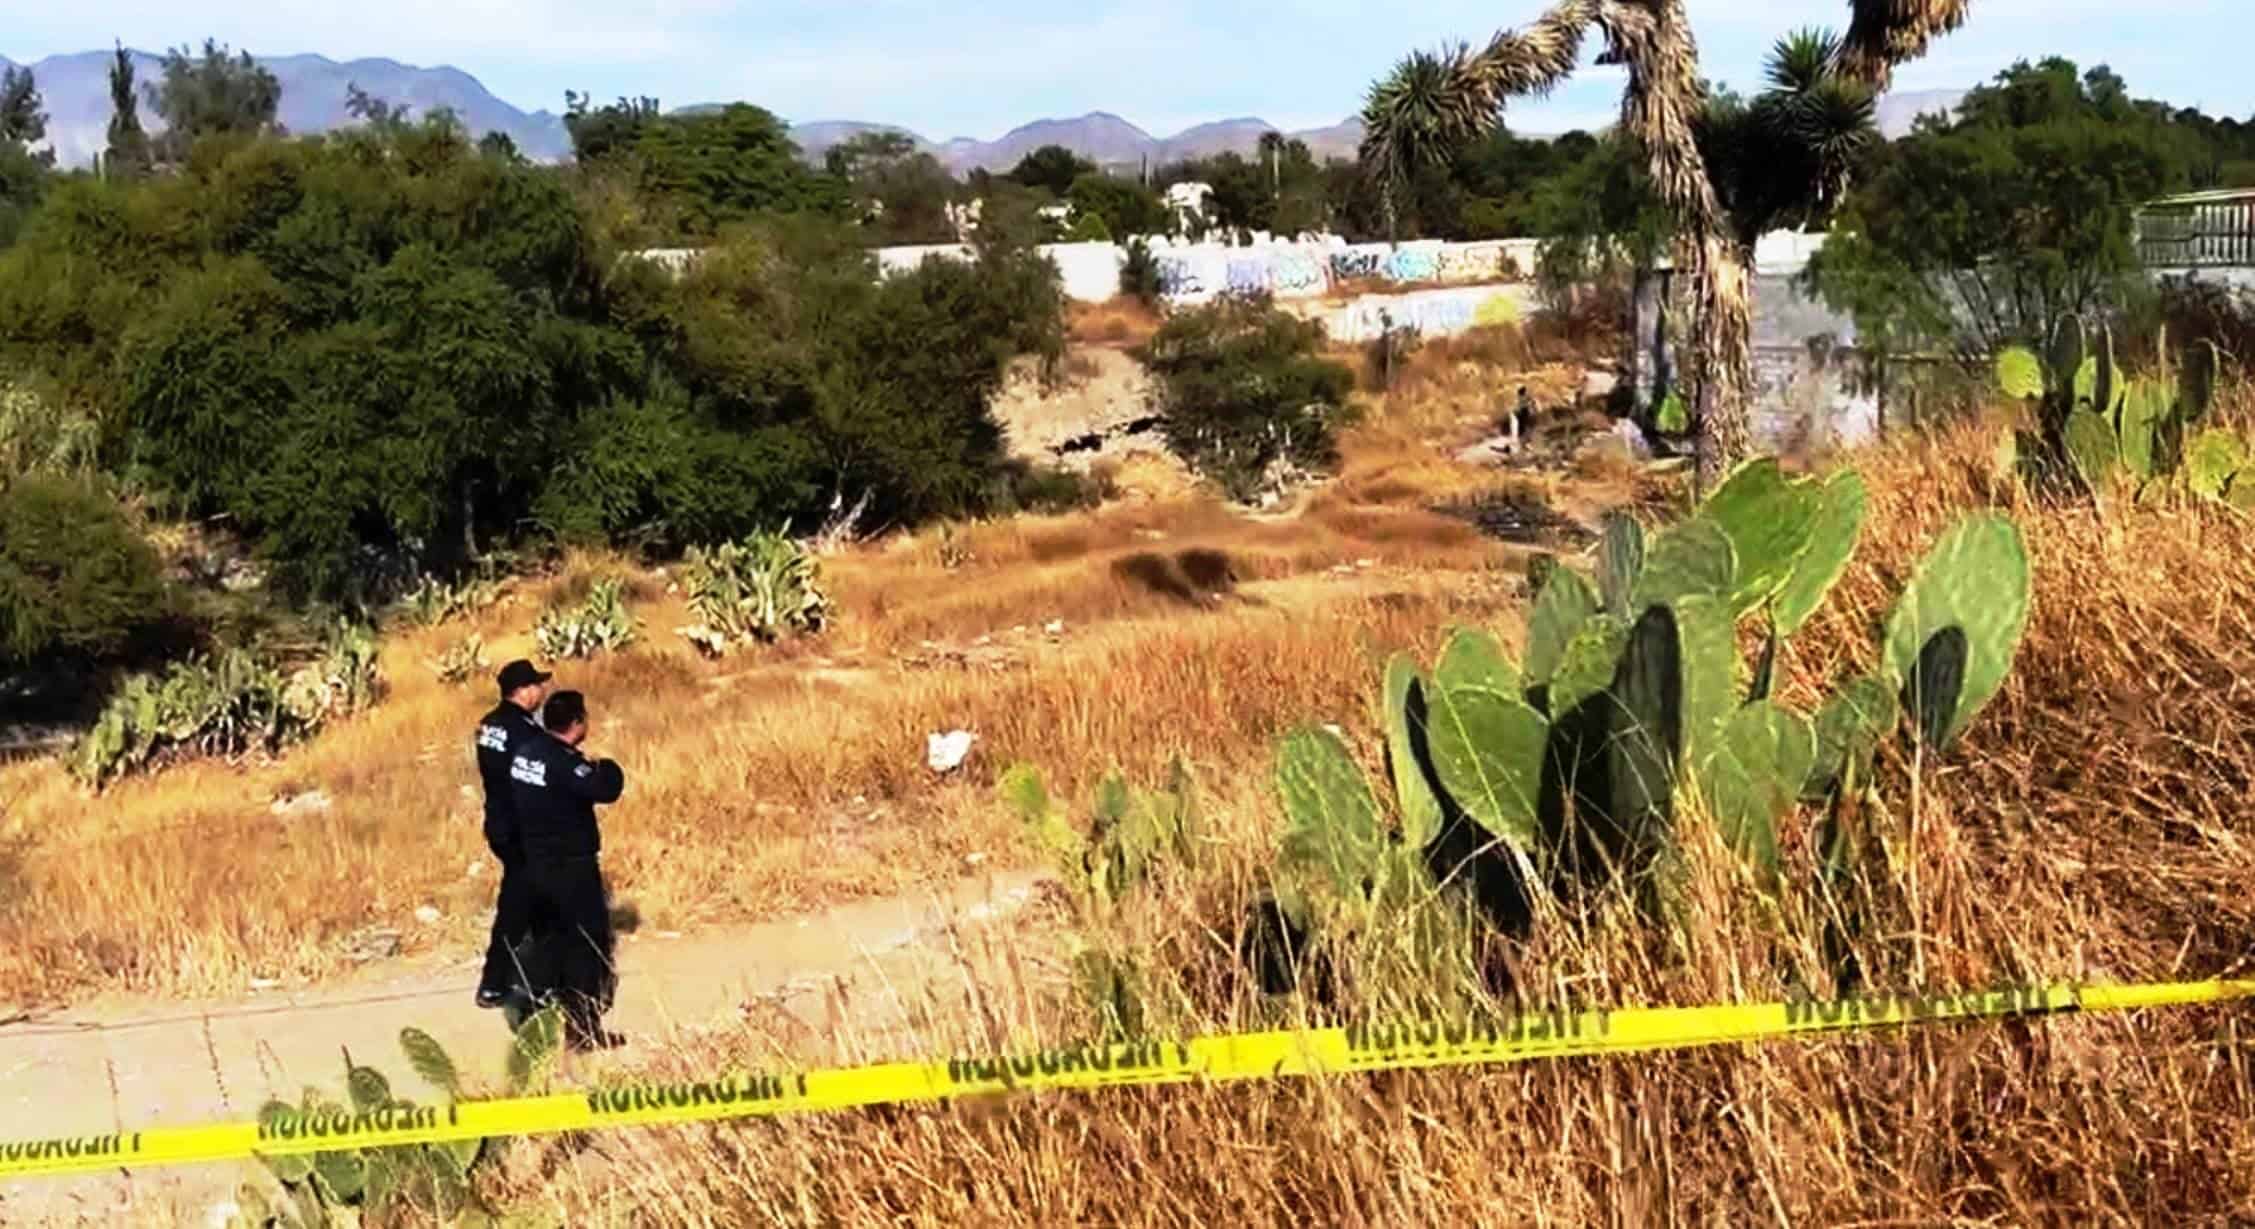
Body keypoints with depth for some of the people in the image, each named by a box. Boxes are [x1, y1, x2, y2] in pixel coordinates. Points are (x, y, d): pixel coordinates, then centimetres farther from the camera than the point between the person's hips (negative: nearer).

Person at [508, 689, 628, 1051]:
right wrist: (607, 769, -10)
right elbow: (606, 789, -33)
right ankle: (584, 1028, 0)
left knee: (550, 937, 20)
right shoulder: (564, 761, -22)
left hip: (537, 862, 9)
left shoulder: (525, 752, 4)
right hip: (571, 866, -9)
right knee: (589, 942, -1)